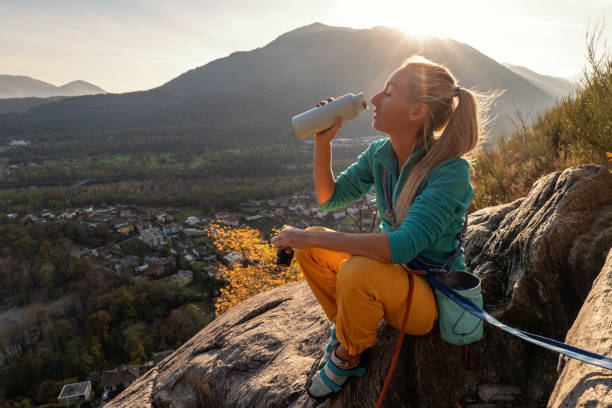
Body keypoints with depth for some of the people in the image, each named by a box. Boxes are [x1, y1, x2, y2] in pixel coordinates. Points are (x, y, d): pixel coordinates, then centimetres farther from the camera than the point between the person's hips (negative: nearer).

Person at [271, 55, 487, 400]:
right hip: (393, 272, 6)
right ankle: (346, 328, 9)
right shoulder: (379, 154, -5)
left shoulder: (451, 170, -26)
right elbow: (329, 198, 3)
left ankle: (347, 355, -2)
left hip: (433, 298, -6)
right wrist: (323, 142, -12)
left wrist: (312, 238, -33)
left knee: (358, 270, -33)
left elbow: (404, 246, -36)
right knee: (311, 248, -7)